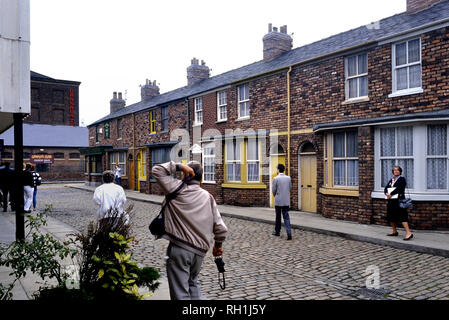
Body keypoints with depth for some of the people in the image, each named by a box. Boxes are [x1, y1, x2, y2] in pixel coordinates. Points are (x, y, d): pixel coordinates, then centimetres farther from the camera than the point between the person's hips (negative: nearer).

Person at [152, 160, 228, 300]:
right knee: (193, 281, 28)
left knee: (180, 292, 3)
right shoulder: (208, 197, 5)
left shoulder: (178, 189, -7)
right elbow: (221, 228, 4)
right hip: (200, 250, 5)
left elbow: (156, 170, -3)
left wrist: (180, 166, -7)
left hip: (179, 248, -5)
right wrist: (218, 245, 20)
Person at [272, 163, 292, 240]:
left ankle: (277, 231, 24)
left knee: (278, 217, 11)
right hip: (286, 201, 3)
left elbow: (274, 190, -5)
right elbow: (290, 188, 10)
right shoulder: (288, 178, 2)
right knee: (286, 217, 4)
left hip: (278, 201, -3)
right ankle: (289, 233, -9)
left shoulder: (276, 179, -11)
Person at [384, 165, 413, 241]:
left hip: (399, 200, -7)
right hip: (391, 201, 7)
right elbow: (386, 188, 10)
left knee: (402, 216, -14)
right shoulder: (391, 180, 17)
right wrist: (387, 194, -11)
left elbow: (398, 188, -17)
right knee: (391, 217, 12)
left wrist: (391, 194, -16)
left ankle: (408, 233, -16)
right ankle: (395, 232, 26)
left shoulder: (402, 179, -3)